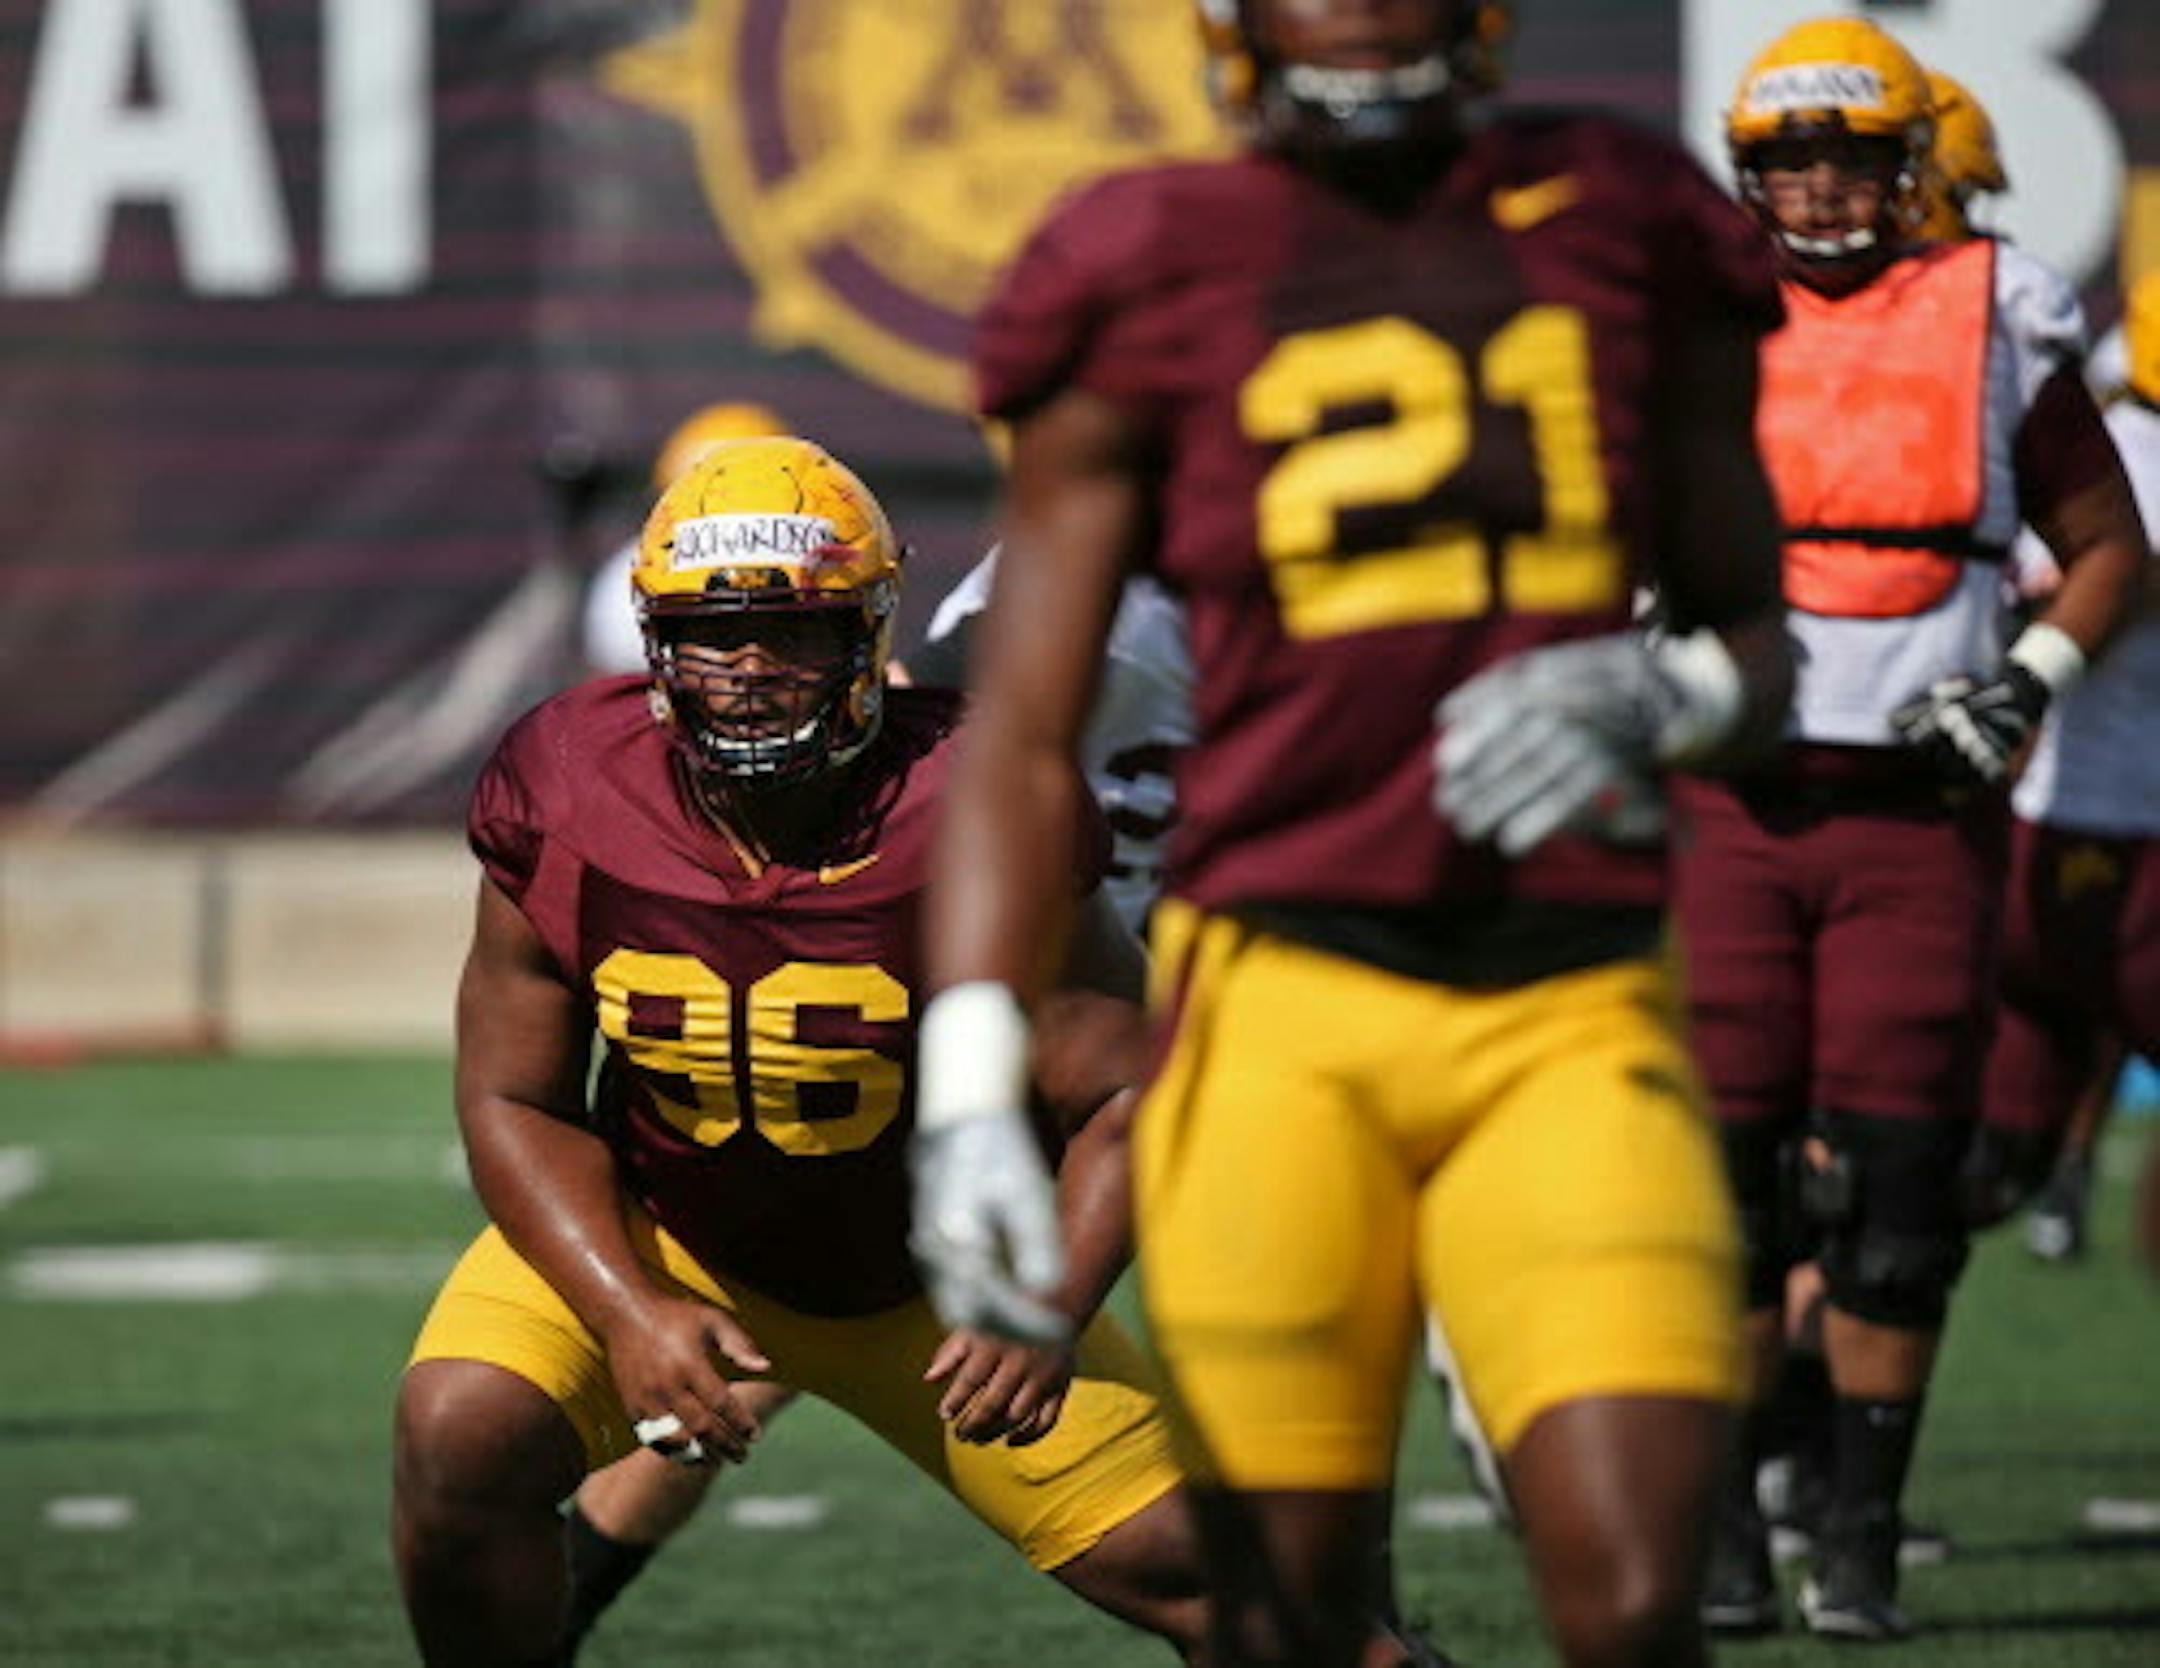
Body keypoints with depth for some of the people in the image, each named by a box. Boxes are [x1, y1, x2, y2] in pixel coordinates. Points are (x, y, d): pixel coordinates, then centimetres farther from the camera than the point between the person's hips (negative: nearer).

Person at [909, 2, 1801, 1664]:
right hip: (1282, 1006, -1)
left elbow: (1755, 639, 19)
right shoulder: (1154, 281, 3)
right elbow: (1022, 733, 4)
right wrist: (971, 1084, -6)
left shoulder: (1626, 237, 9)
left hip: (1575, 1012, 1)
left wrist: (1658, 695, -6)